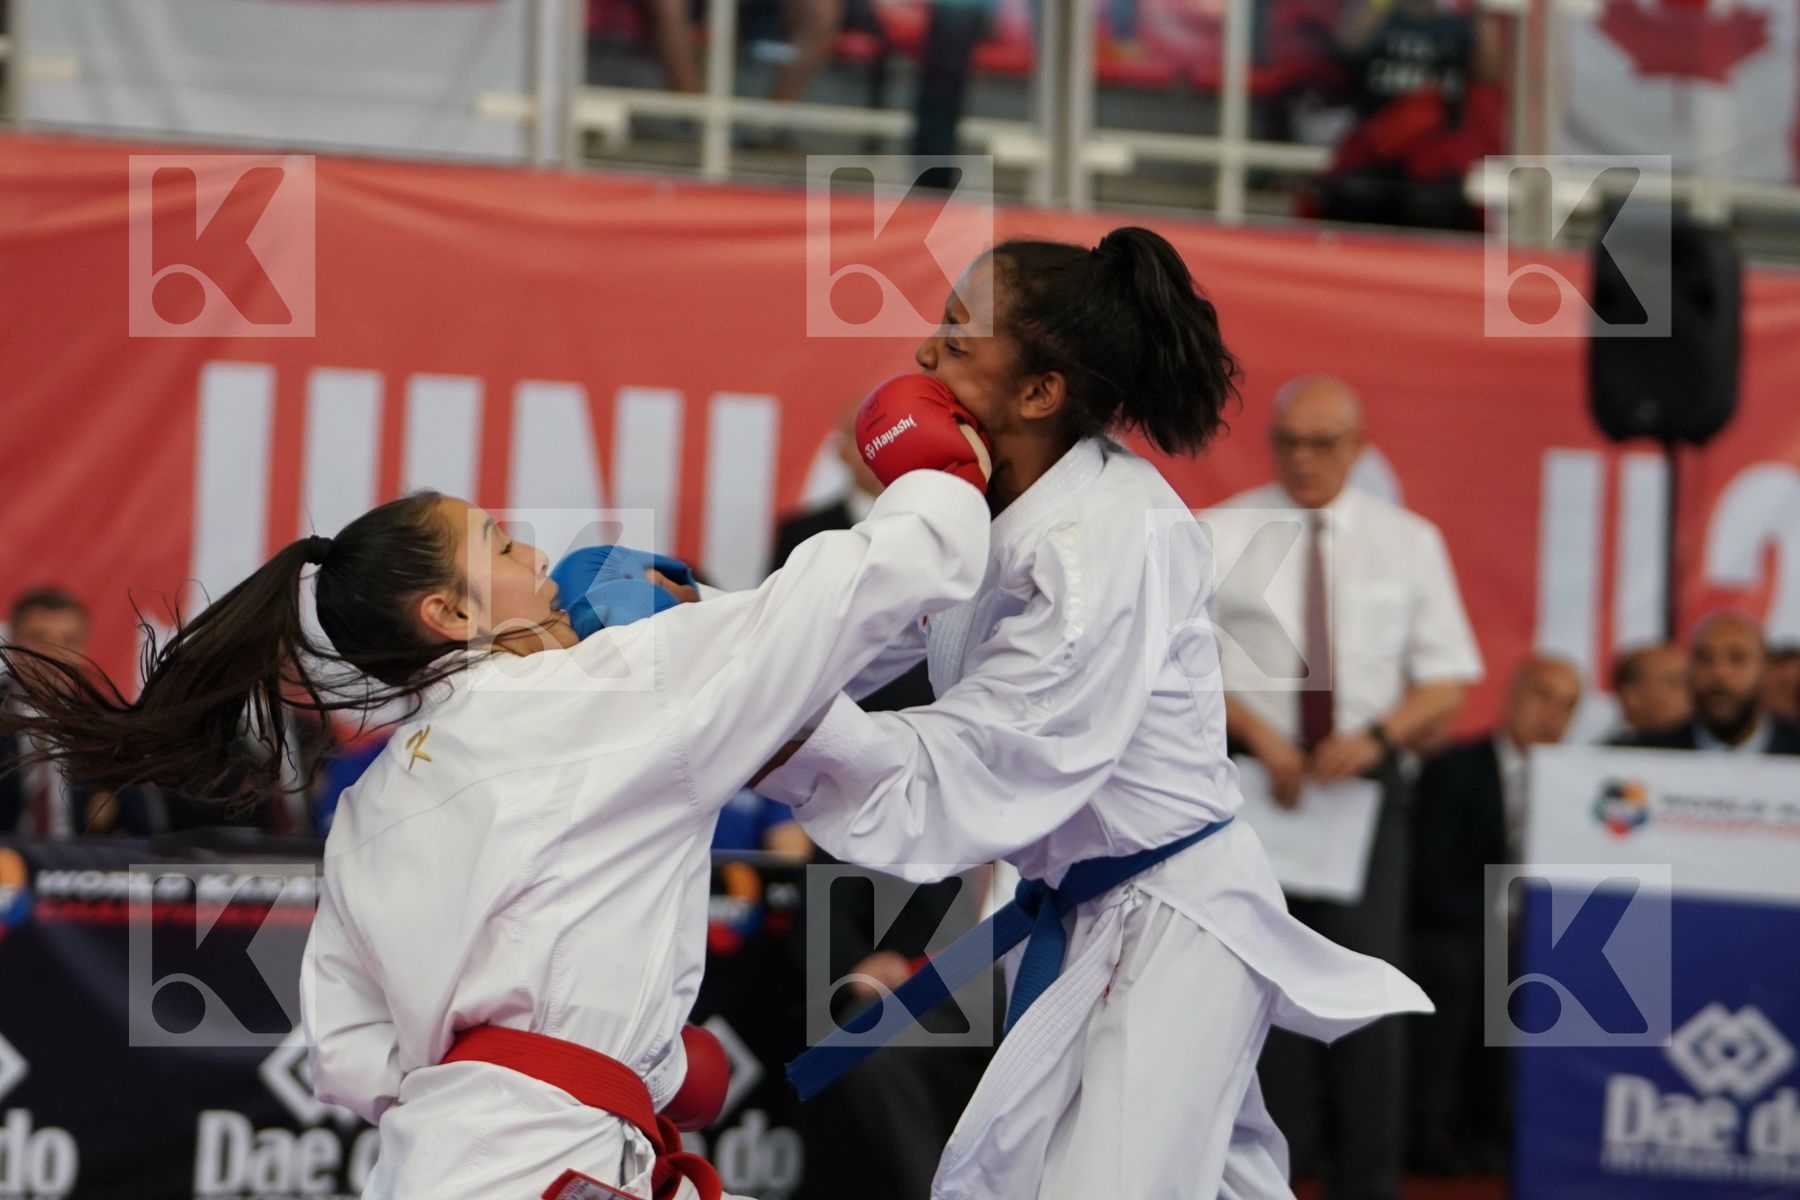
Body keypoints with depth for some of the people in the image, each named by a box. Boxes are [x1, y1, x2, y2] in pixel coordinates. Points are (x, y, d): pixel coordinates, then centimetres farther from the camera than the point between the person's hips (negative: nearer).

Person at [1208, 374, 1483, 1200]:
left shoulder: (1408, 541, 9)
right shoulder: (1219, 536, 5)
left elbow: (1447, 682, 8)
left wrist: (1376, 737, -10)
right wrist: (1258, 733, -13)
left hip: (1365, 782, 1)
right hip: (1252, 782, -1)